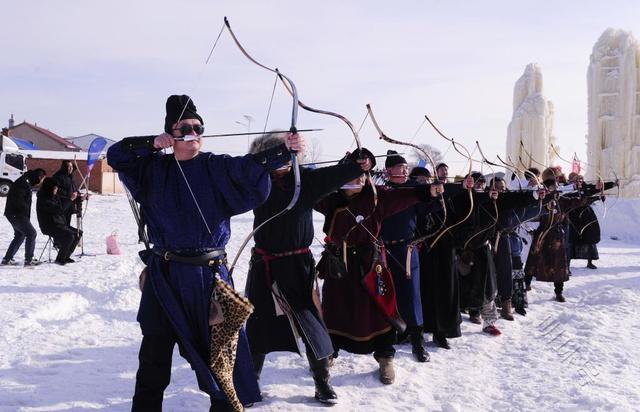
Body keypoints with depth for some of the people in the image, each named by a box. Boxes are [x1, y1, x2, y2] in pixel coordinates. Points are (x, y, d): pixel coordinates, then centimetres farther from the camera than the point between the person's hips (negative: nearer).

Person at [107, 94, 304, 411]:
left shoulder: (217, 167, -3)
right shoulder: (155, 168, 6)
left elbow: (250, 166, -18)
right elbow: (116, 155, 7)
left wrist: (284, 150, -36)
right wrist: (152, 144, -8)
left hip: (208, 272, -2)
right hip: (164, 274, 2)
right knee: (155, 349, 14)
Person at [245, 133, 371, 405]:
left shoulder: (305, 179, -4)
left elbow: (335, 175, -12)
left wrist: (361, 163, -26)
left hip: (298, 264, -1)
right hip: (265, 265, 1)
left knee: (311, 323, 1)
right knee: (259, 324, 10)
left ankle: (322, 382, 19)